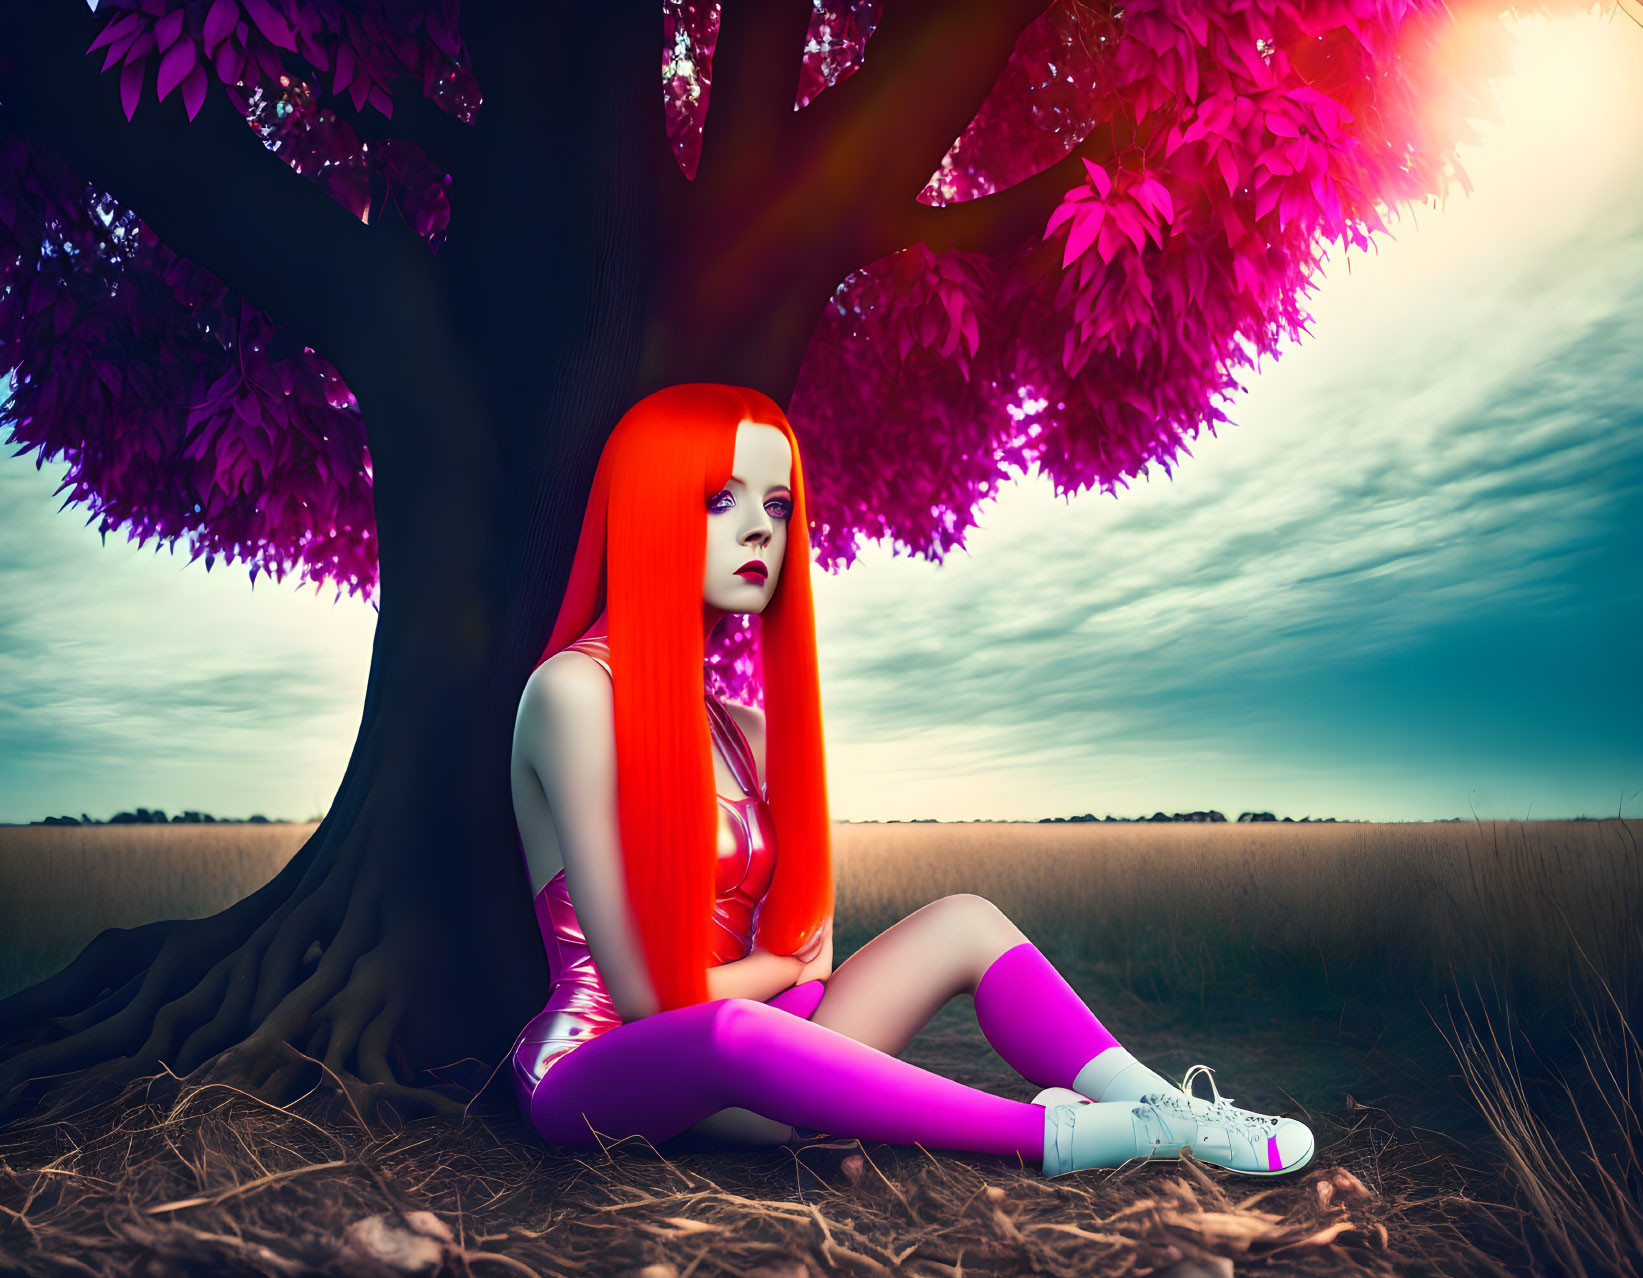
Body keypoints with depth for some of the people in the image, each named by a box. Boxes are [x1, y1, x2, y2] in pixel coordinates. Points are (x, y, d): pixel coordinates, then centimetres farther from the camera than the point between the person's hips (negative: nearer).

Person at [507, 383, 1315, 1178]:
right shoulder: (576, 688, -15)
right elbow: (643, 991, -17)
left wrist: (807, 954, -12)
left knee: (963, 923, -7)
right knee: (731, 1031, -39)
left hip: (726, 1086, 7)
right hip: (593, 1077, -6)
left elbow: (807, 951, 9)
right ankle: (1062, 1134, -27)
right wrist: (786, 964, -2)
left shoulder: (746, 733, 9)